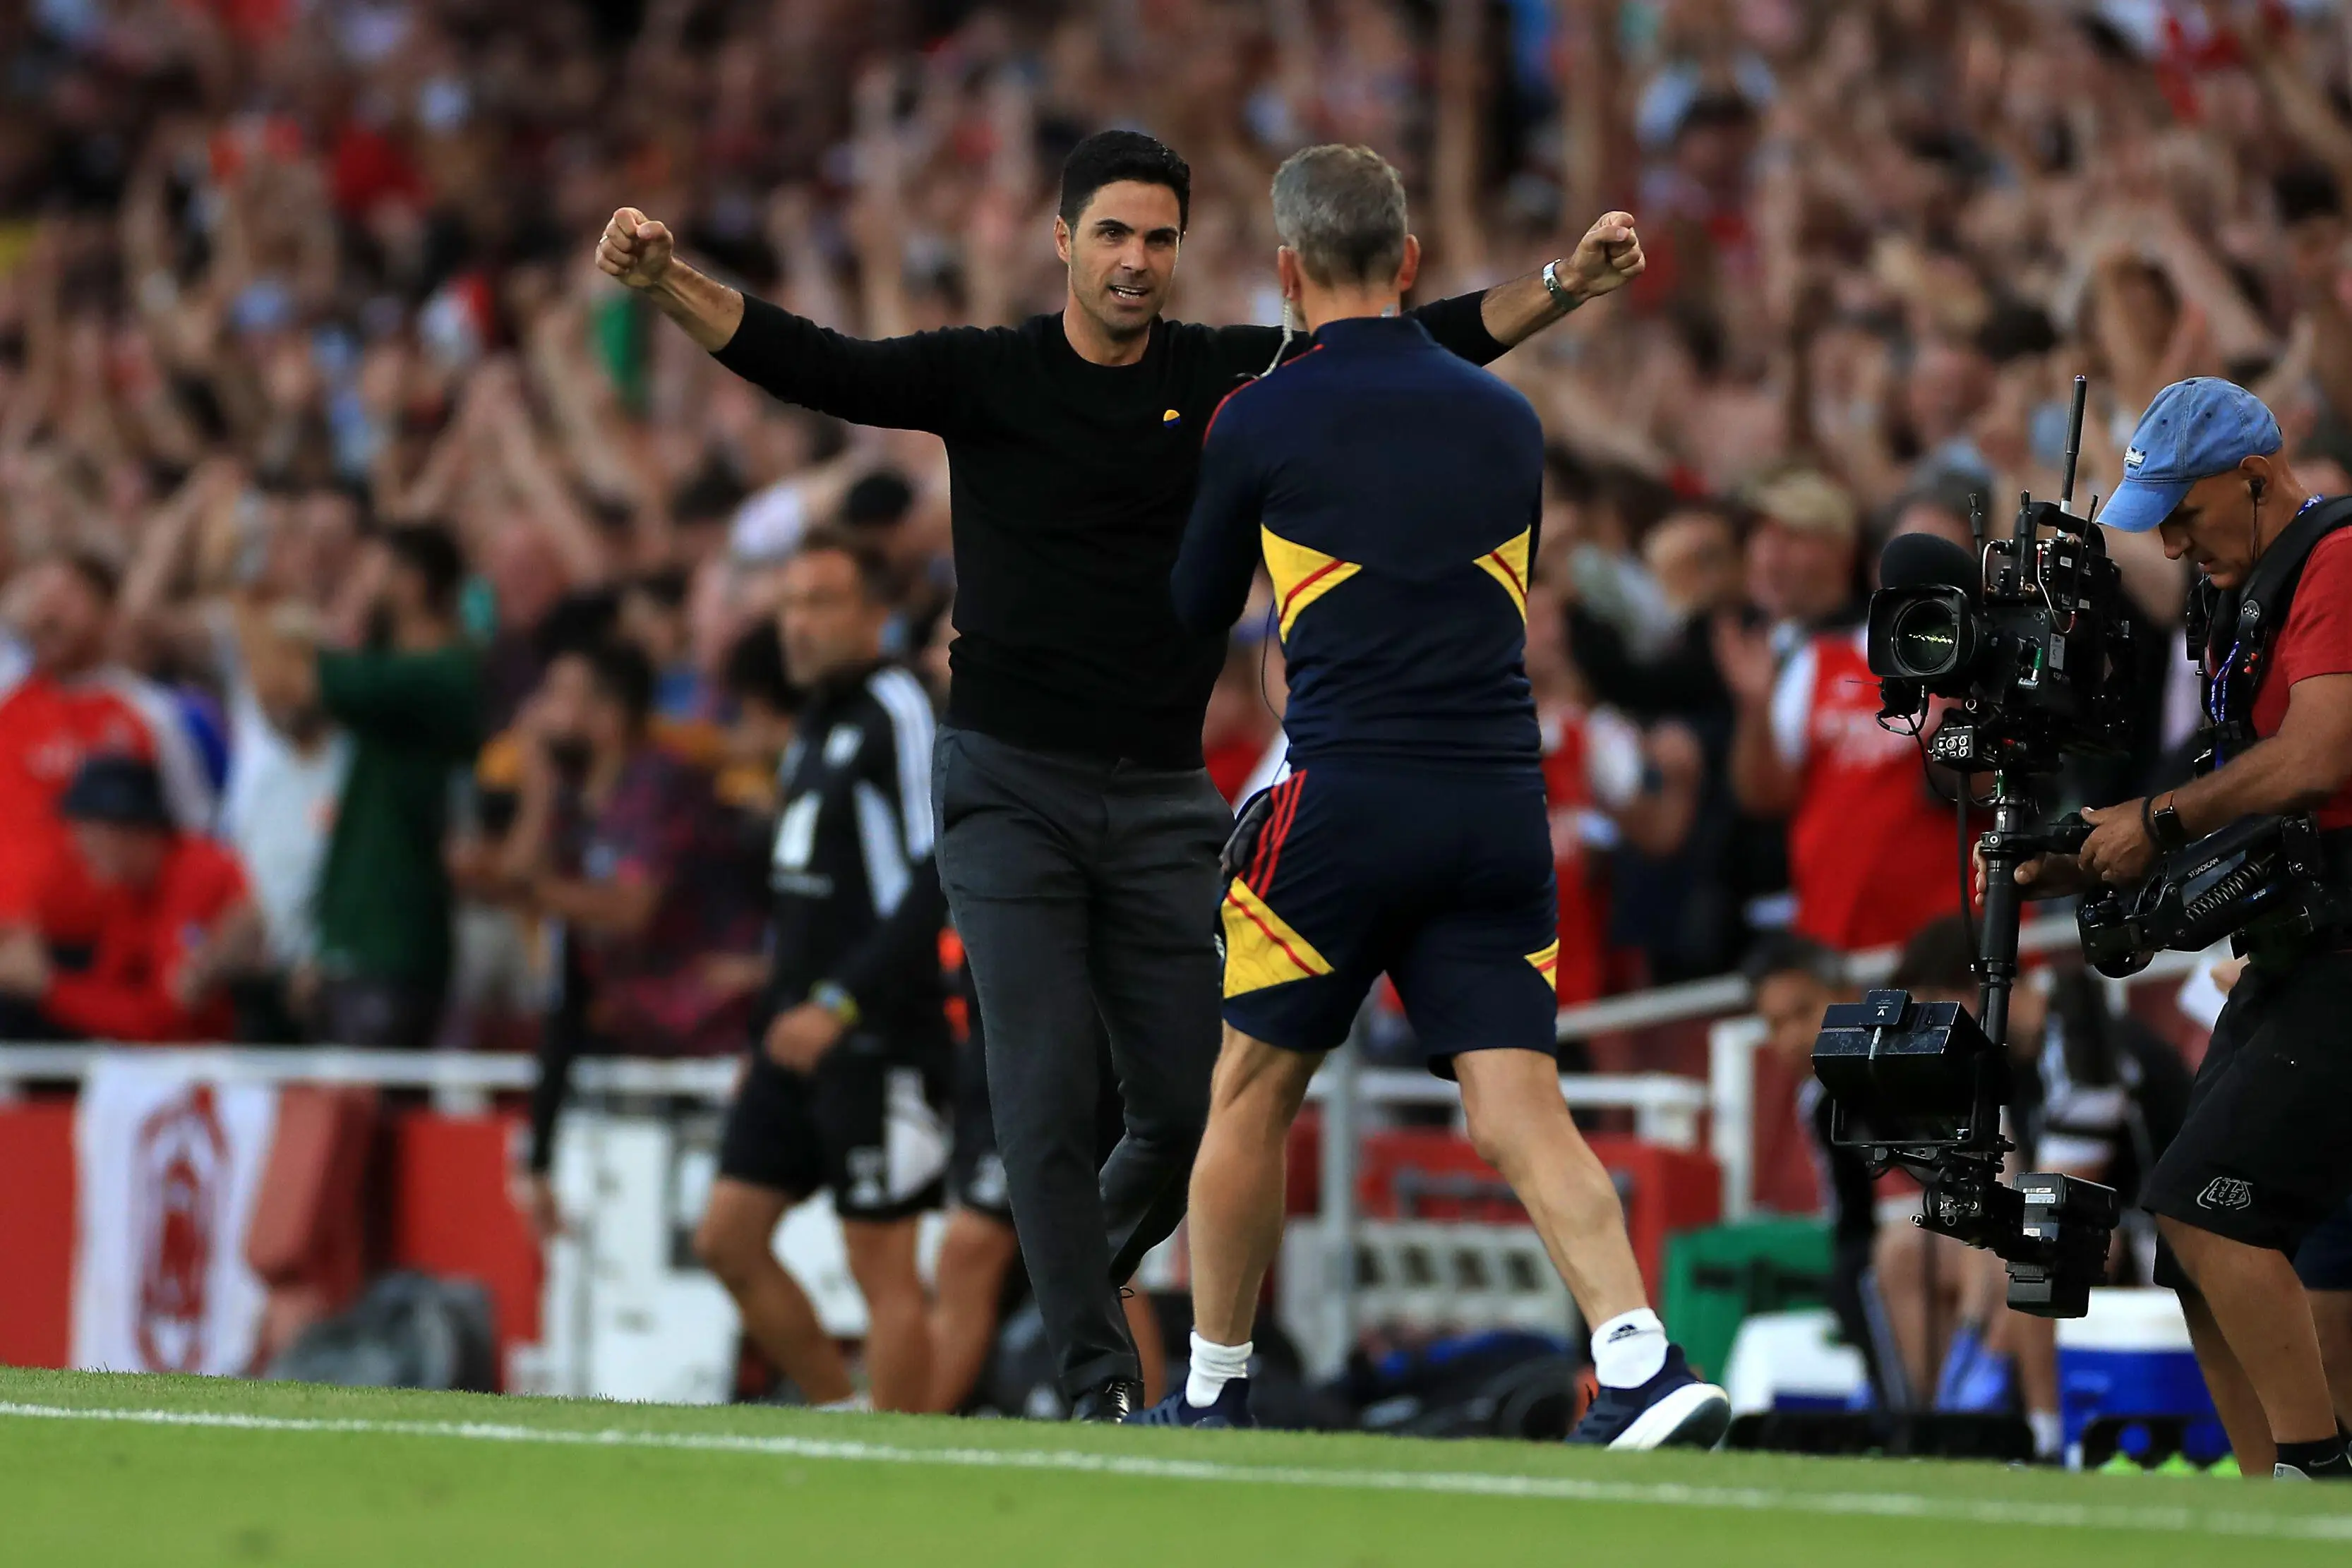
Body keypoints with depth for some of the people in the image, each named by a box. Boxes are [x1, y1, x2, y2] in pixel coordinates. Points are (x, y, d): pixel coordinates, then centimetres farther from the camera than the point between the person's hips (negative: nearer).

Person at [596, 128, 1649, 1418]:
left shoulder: (1229, 378, 2)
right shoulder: (986, 377, -4)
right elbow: (812, 364, -14)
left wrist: (1565, 284, -15)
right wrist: (664, 282, -30)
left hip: (1163, 801, 3)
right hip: (1012, 789, -3)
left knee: (1193, 1105, 2)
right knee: (1048, 1097, -9)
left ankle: (1080, 1274, 31)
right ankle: (1100, 1383, -2)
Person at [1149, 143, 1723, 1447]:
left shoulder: (1259, 422, 0)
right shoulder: (1506, 421, 12)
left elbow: (1198, 608, 15)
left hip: (1347, 798, -3)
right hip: (1503, 793, 3)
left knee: (1252, 1095, 12)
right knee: (1520, 1110, -2)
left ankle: (1212, 1397, 20)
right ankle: (1643, 1365, -21)